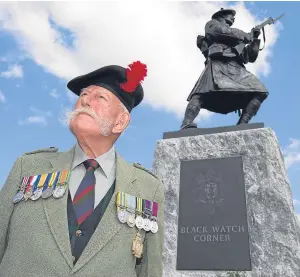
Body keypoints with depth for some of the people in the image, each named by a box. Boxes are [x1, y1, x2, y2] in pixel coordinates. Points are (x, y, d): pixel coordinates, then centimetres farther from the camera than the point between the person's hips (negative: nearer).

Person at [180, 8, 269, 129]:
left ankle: (242, 125, -17)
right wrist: (248, 36, 11)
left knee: (260, 92, -10)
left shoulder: (237, 40, 39)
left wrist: (255, 39, 20)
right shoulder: (212, 24, 25)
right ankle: (186, 126, -45)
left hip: (237, 69, 6)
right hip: (218, 65, -6)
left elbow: (252, 57, 33)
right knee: (203, 92, -31)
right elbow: (224, 32, 2)